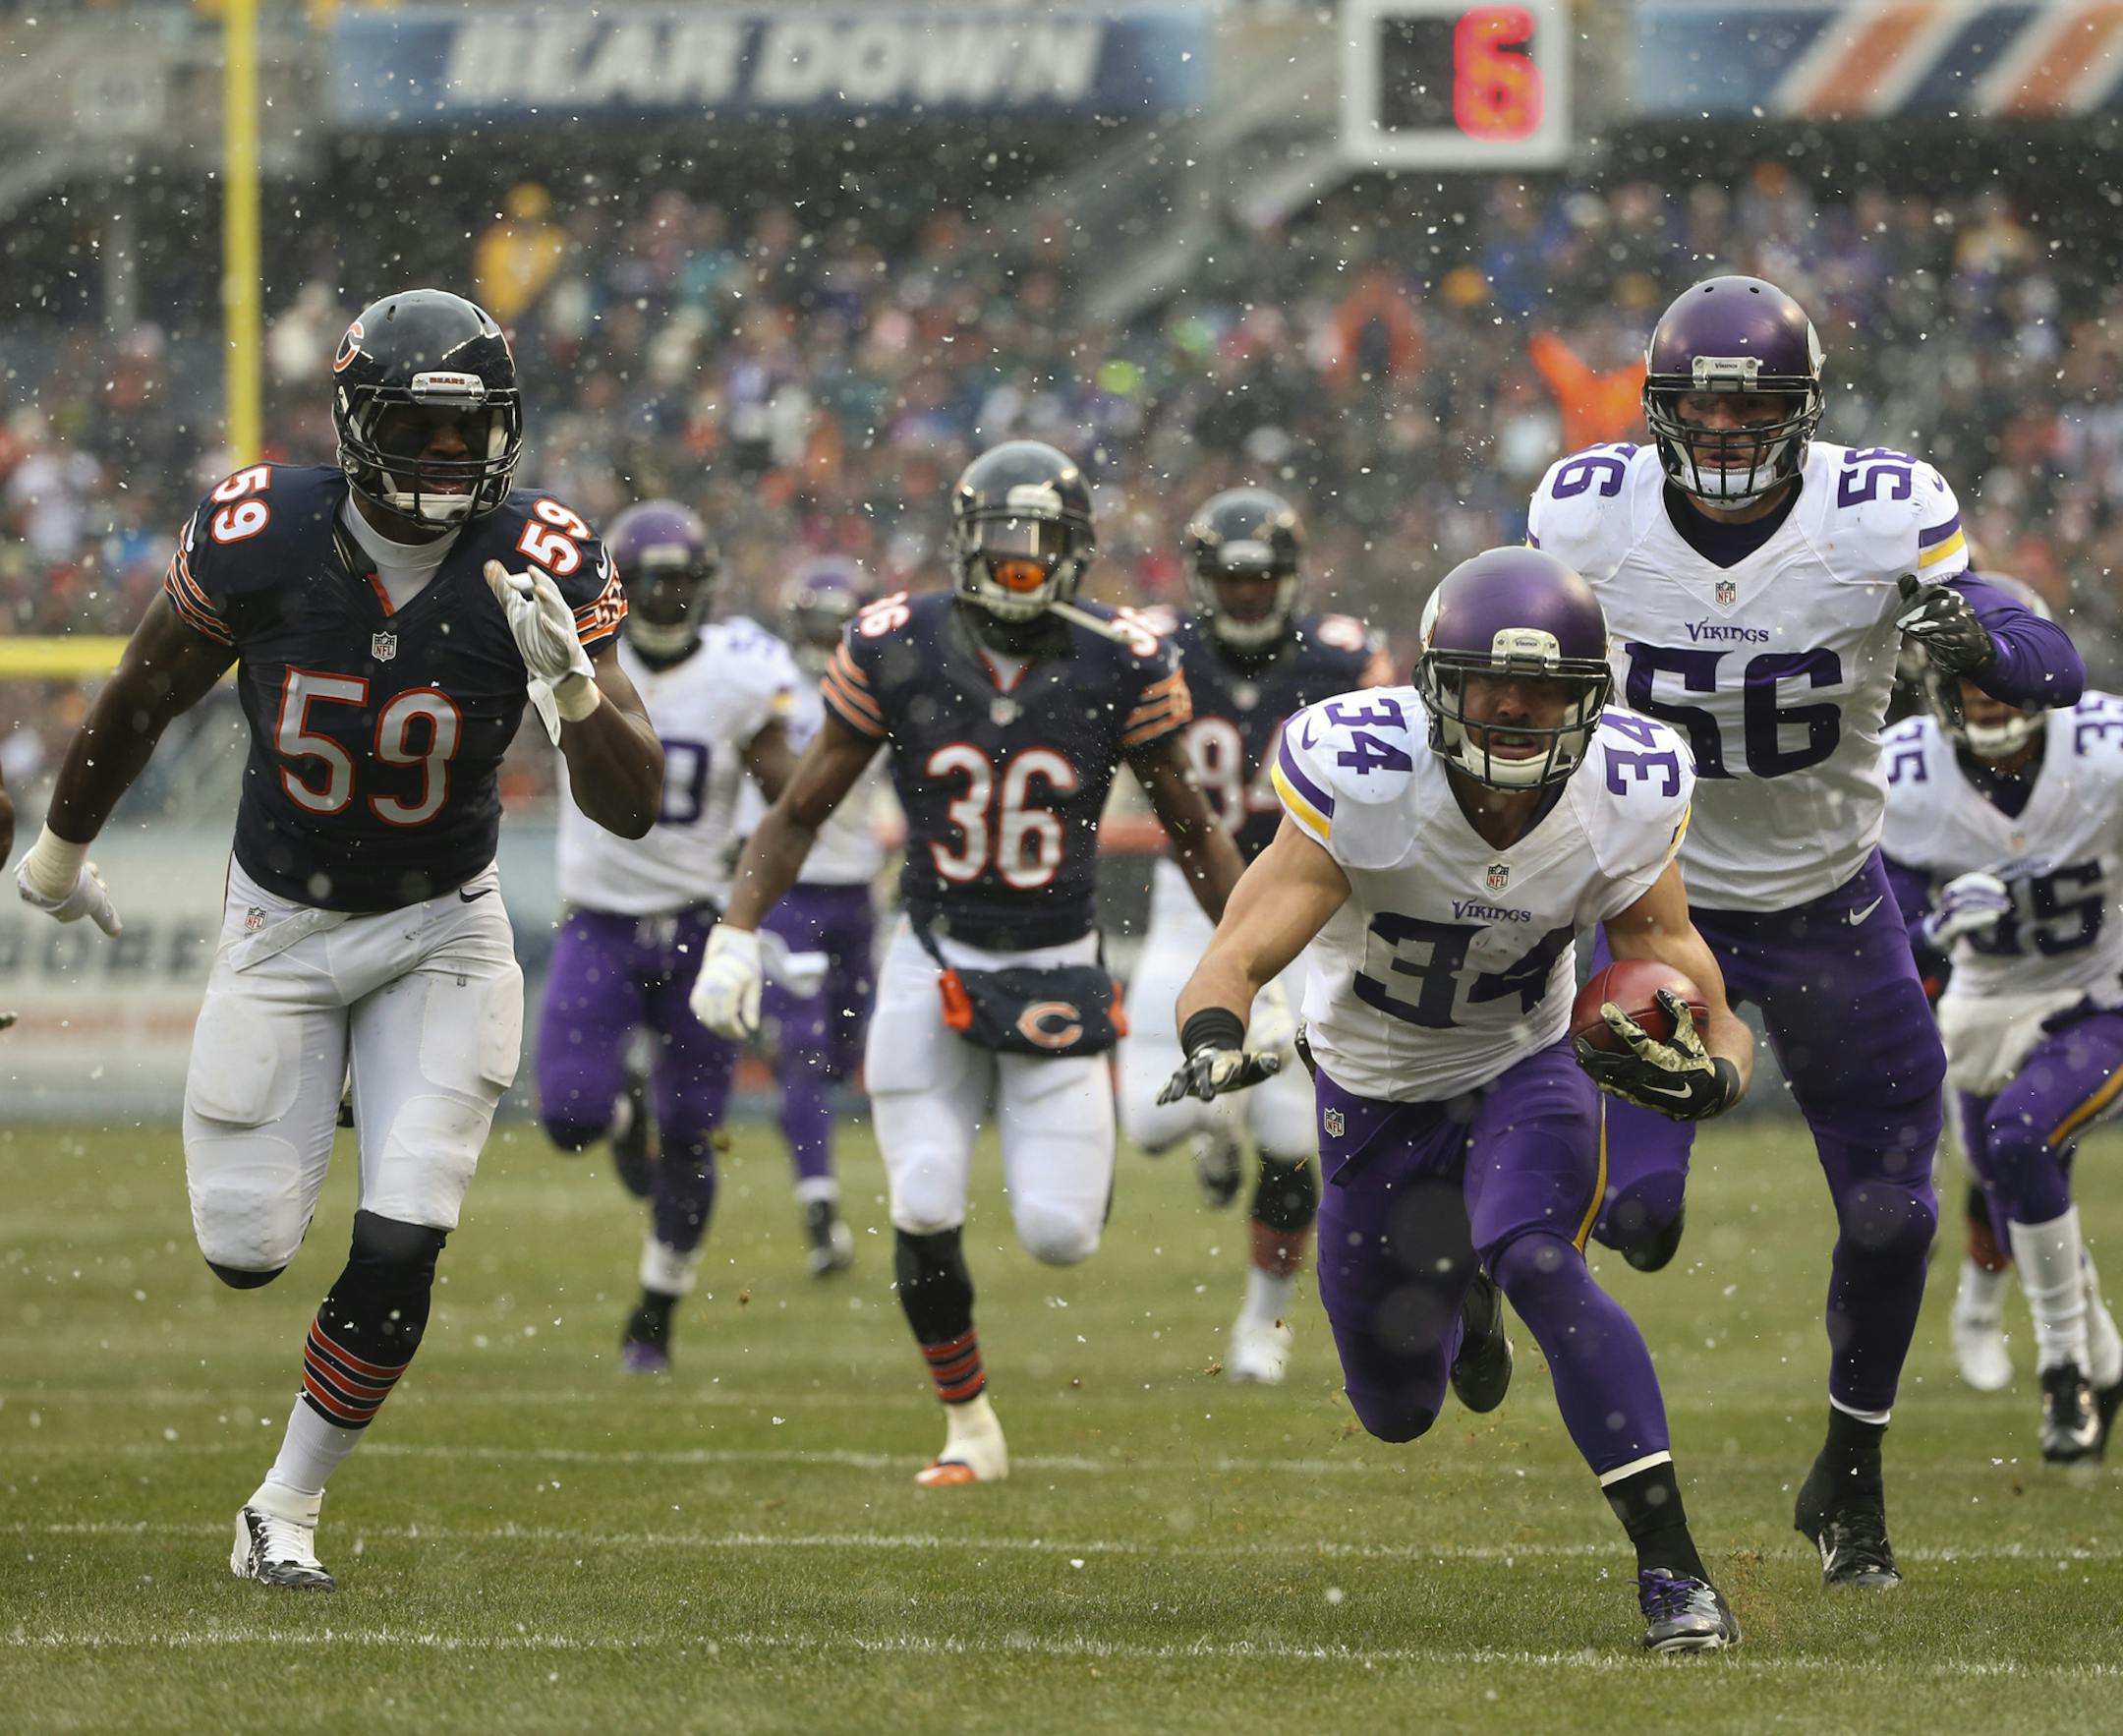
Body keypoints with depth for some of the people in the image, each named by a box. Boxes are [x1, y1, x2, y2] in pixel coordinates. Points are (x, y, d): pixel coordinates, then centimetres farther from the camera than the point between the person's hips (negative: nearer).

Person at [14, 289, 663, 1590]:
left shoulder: (540, 566, -19)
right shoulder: (261, 539, -20)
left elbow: (632, 808, -22)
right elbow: (144, 701, -1)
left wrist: (572, 685, -42)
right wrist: (63, 846, 13)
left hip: (441, 930, 0)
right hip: (284, 924, 0)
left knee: (401, 1247, -11)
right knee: (247, 1249, 1)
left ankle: (288, 1507, 9)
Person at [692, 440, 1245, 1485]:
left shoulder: (1119, 669, -7)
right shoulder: (896, 652, -7)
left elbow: (1194, 832, 5)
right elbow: (799, 813, 1)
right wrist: (735, 937, -9)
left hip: (1059, 972, 0)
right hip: (933, 967, 1)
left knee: (1059, 1234, -8)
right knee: (925, 1215, -8)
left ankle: (1095, 1126, 30)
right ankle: (969, 1428, 13)